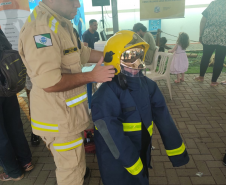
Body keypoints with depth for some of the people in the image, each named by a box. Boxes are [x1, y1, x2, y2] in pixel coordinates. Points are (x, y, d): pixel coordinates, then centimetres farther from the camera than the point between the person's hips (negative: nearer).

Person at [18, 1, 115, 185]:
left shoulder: (62, 24, 7)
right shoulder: (39, 27, -26)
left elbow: (83, 52, 15)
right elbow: (49, 83, -31)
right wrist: (92, 76, -22)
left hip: (69, 111, 9)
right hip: (58, 117, -9)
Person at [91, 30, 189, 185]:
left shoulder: (147, 84, -4)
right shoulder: (108, 93, -25)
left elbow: (162, 116, -2)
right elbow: (112, 133, -25)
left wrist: (176, 148, 1)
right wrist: (132, 163, -18)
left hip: (142, 150, 6)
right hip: (117, 157, -6)